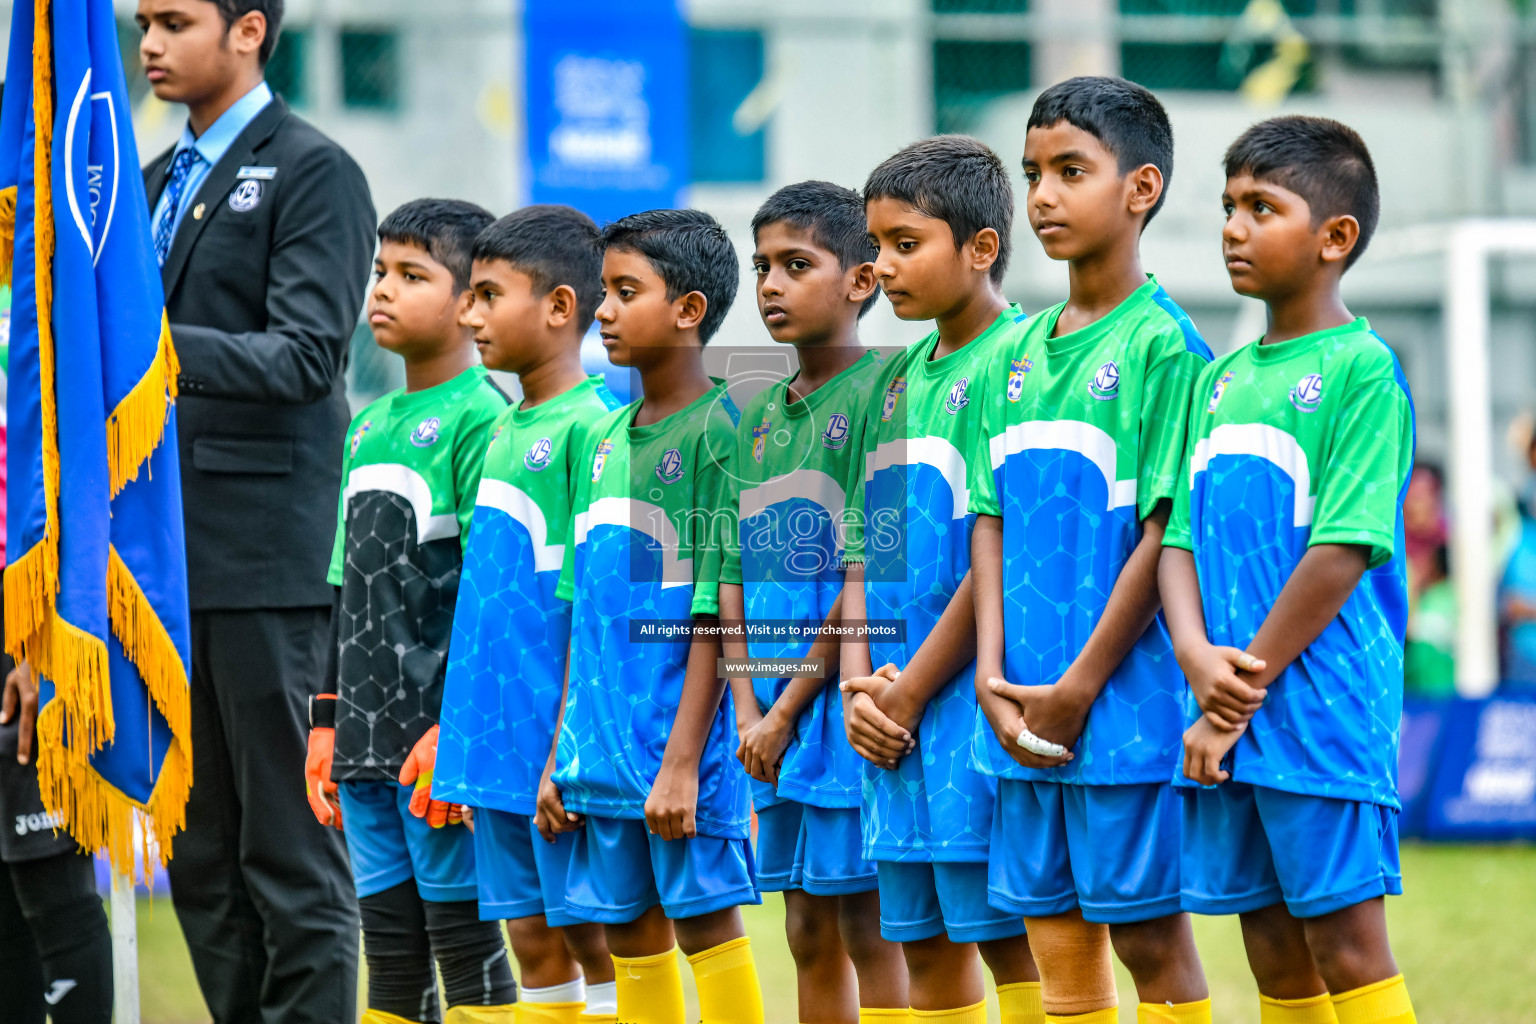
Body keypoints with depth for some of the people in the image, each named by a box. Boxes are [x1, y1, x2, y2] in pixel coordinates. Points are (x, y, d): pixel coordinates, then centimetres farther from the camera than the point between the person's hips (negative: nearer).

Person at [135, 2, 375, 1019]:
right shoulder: (157, 182, 20)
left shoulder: (314, 170, -4)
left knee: (291, 854, -6)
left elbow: (308, 354, -15)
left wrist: (172, 351, -27)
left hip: (264, 557, -8)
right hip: (168, 561, 8)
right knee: (201, 857, 9)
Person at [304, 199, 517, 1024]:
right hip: (369, 739, 8)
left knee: (464, 938, -4)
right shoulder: (366, 428, 16)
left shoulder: (479, 418, -8)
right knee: (389, 947, 9)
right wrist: (326, 721, 18)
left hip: (442, 734, -8)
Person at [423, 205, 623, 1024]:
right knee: (533, 941, 9)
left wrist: (565, 750, -18)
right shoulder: (504, 429, 14)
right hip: (497, 741, 8)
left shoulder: (588, 427, -12)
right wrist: (460, 740, 17)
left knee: (593, 937, -2)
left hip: (557, 739, -8)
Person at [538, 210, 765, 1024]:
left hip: (681, 743, -7)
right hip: (604, 745, 7)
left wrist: (681, 763, -17)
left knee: (706, 923, -4)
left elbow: (716, 615, -13)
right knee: (629, 933, 9)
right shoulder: (605, 441, 13)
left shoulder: (719, 431, -9)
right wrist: (563, 755, 13)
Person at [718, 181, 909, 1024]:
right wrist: (747, 705, 0)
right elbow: (735, 575, 13)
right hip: (776, 709, 7)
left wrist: (793, 704, -12)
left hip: (849, 694, -7)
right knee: (808, 931, 10)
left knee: (870, 924, -5)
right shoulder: (759, 414, 14)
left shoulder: (878, 397, -9)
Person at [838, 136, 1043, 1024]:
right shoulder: (895, 382, 16)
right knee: (926, 946, 9)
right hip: (896, 724, 8)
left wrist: (912, 691, -11)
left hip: (973, 700, -8)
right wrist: (859, 688, 1)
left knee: (1008, 937, -6)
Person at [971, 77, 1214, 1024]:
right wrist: (993, 677, -1)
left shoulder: (1161, 342, -8)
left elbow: (1166, 529, -12)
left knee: (1152, 936, -1)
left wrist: (1080, 687, -13)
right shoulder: (1017, 356, 13)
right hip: (1022, 717, 6)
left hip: (1125, 701, -6)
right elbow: (992, 523, 12)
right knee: (1055, 940, 8)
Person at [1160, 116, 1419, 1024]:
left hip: (1322, 708, -7)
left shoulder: (1361, 368, -8)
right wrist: (1198, 658, -9)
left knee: (1348, 949, -6)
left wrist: (1246, 691, -13)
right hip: (1231, 718, 7)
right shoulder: (1220, 380, 14)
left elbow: (1345, 549, -14)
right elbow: (1181, 537, 11)